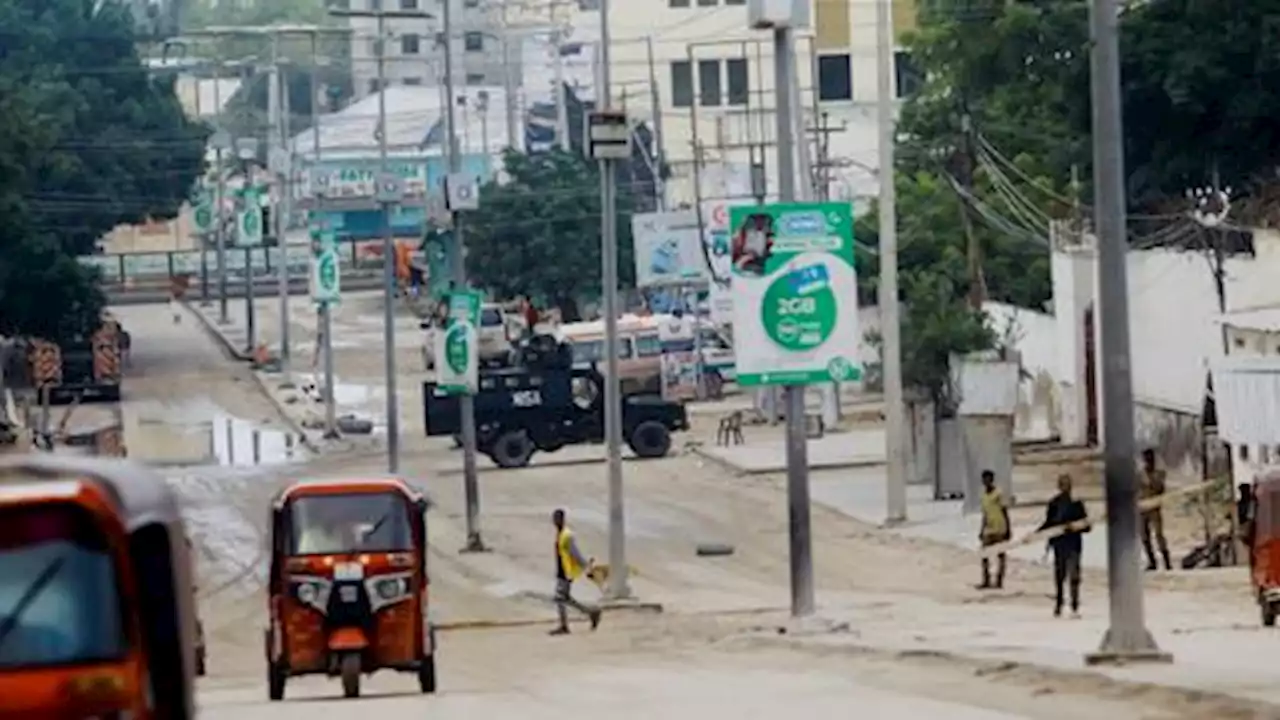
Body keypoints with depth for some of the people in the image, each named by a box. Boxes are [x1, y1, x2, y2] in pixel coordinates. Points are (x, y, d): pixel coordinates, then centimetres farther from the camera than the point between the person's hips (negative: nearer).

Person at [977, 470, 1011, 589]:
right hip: (988, 530, 7)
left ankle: (999, 581, 4)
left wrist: (1008, 530, -10)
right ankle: (986, 581, 11)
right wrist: (982, 530, 20)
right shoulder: (984, 495, 12)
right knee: (984, 555, 4)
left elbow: (1005, 512, -8)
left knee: (1000, 555, 1)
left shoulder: (998, 494, -9)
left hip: (999, 530, -7)